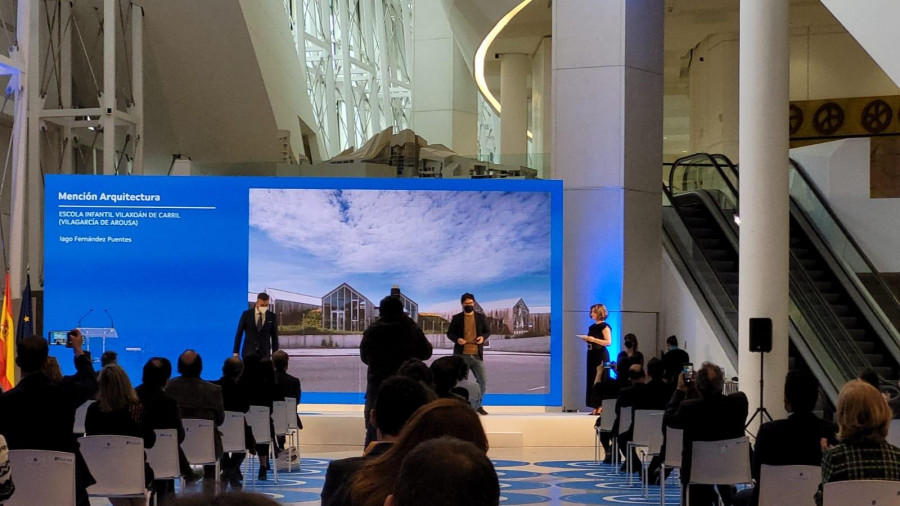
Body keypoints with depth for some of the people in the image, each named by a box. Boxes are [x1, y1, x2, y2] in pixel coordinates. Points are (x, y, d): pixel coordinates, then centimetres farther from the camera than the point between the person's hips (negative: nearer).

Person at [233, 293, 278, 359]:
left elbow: (274, 337, 6)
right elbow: (239, 334, 2)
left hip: (264, 354, 1)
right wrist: (236, 352, -1)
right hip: (249, 353, -1)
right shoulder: (246, 314, -1)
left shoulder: (272, 316, 2)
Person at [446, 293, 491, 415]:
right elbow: (449, 333, 6)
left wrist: (483, 337, -9)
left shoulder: (481, 317, 7)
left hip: (477, 355, 2)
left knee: (483, 381, -1)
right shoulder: (456, 318, 3)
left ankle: (477, 404, 16)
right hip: (461, 355, -2)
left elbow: (487, 331, 14)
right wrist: (456, 339, -14)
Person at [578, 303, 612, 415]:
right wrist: (586, 339, 3)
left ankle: (601, 407, -9)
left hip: (601, 356, -8)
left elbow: (608, 342, -16)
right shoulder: (592, 327, 16)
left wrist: (593, 339, -20)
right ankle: (595, 408, 6)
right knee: (591, 381, 5)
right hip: (592, 355, 8)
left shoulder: (604, 326, -7)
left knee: (599, 381, -10)